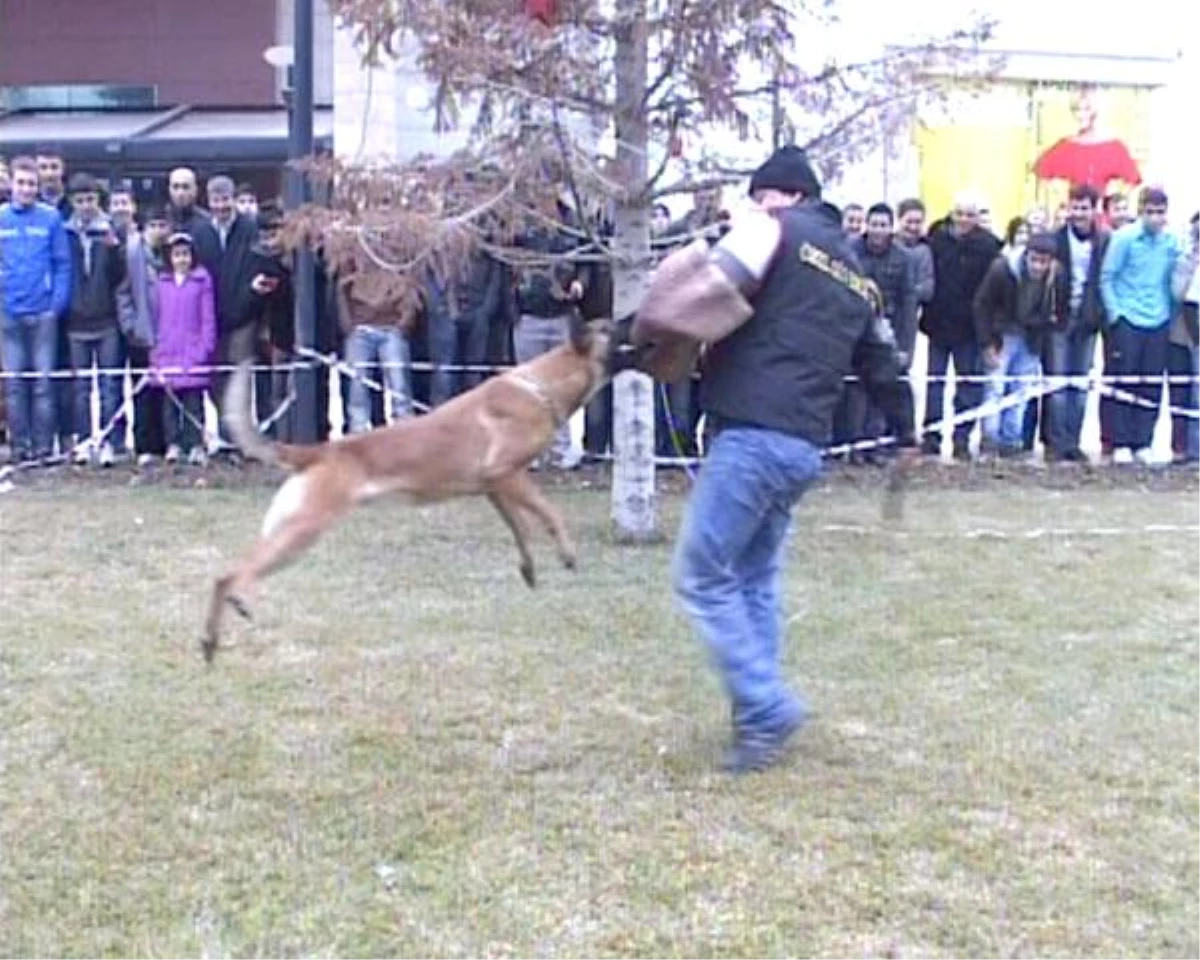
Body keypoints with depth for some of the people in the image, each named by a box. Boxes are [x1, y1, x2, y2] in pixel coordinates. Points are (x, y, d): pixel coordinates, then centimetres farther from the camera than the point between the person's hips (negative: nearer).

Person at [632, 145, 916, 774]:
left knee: (703, 577, -5)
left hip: (752, 435, -8)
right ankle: (759, 714, 19)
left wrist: (648, 338, -1)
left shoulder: (773, 230, 1)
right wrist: (905, 435, 47)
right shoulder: (857, 275, 24)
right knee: (757, 579, 18)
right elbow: (882, 366, 33)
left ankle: (766, 709, -8)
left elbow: (709, 292, -15)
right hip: (805, 447, 8)